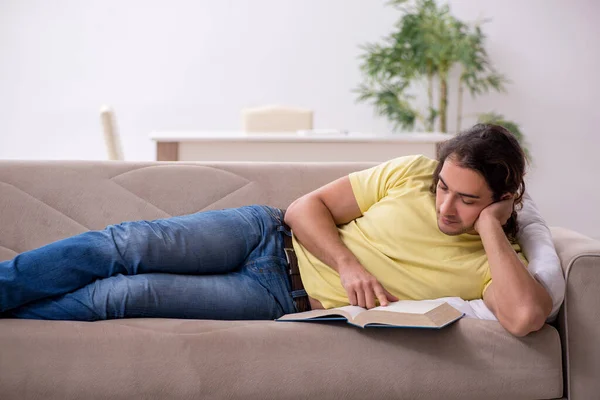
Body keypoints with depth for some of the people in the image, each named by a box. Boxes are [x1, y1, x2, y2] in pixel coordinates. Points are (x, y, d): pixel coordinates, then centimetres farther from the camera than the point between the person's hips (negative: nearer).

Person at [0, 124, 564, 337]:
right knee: (126, 245, -18)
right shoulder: (410, 172, -1)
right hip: (274, 237, 3)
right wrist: (348, 264, -16)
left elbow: (526, 316, -31)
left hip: (290, 303, -2)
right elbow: (306, 208, 1)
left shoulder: (493, 263, -7)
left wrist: (491, 225, -23)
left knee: (123, 294, -17)